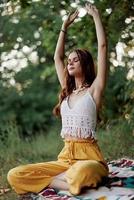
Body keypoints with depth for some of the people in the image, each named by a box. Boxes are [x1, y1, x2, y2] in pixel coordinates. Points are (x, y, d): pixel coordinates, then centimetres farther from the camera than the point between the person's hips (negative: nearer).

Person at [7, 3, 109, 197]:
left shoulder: (94, 90, 1)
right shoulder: (67, 91, 16)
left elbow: (102, 47, -4)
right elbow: (57, 57, 24)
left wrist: (95, 15, 4)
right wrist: (65, 26, 27)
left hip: (89, 157, -4)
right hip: (65, 157, 4)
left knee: (81, 174, -42)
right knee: (15, 175, -14)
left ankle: (50, 180, -14)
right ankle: (67, 182, -15)